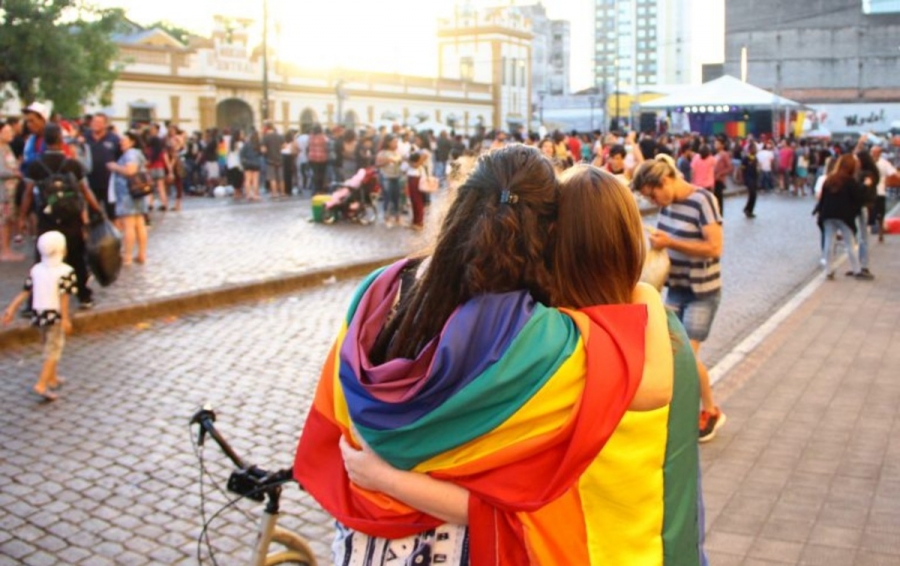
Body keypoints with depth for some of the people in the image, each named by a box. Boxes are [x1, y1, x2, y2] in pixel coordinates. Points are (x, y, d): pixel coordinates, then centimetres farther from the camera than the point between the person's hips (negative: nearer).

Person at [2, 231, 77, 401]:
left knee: (49, 347, 23)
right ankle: (42, 384, -12)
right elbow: (63, 297, -18)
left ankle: (52, 378, 36)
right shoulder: (65, 271, -13)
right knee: (53, 350, -2)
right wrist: (66, 319, -18)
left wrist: (12, 309, 10)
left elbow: (25, 292, 4)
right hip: (55, 315, -6)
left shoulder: (36, 269, 4)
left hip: (38, 313, 6)